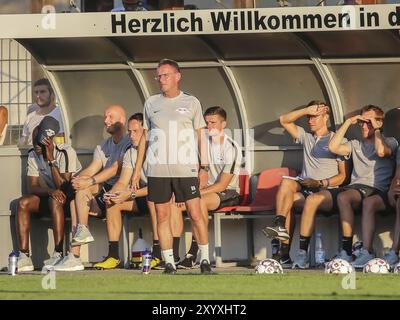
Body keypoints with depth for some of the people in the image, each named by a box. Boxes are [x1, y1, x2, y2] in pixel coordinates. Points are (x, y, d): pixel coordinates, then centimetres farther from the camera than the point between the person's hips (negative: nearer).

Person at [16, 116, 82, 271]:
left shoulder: (66, 153, -18)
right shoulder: (32, 155, -2)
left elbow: (62, 186, -24)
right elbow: (32, 188, -9)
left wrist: (50, 158, -28)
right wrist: (50, 191, -31)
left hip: (69, 197, -5)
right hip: (46, 197, 5)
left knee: (55, 200, -38)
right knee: (23, 203, -23)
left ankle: (58, 254, -39)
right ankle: (24, 256, -29)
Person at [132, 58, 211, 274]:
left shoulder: (191, 103, 6)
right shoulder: (151, 104, 11)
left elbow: (200, 135, 8)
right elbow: (145, 136, 16)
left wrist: (204, 166, 1)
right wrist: (138, 168, 11)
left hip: (186, 168, -2)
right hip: (158, 169, 2)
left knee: (195, 213, -6)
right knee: (162, 216, 1)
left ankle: (205, 259, 4)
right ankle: (169, 263, 6)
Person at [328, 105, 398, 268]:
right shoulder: (356, 145, 26)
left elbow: (381, 151, -9)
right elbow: (333, 147, 9)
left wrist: (376, 129, 4)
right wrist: (348, 122, 12)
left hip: (380, 192, -3)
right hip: (357, 188, 3)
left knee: (369, 202, -39)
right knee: (343, 196, -33)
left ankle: (367, 252, -43)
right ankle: (347, 250, -36)